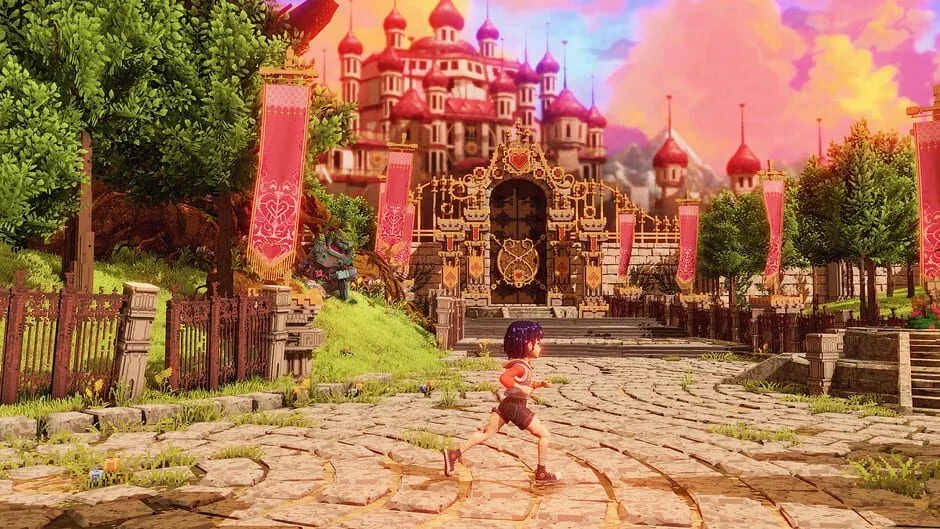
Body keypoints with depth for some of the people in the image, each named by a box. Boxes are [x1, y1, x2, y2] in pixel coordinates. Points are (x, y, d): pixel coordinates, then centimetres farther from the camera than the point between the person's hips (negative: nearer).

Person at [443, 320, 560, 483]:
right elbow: (504, 378, -33)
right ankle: (541, 473, 8)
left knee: (486, 433, 10)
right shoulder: (520, 366, -18)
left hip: (507, 404, 9)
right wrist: (521, 388, -30)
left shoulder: (525, 365, 13)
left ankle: (455, 454, 5)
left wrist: (541, 383, 10)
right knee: (545, 435, 2)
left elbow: (529, 385, 25)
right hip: (516, 407, -9)